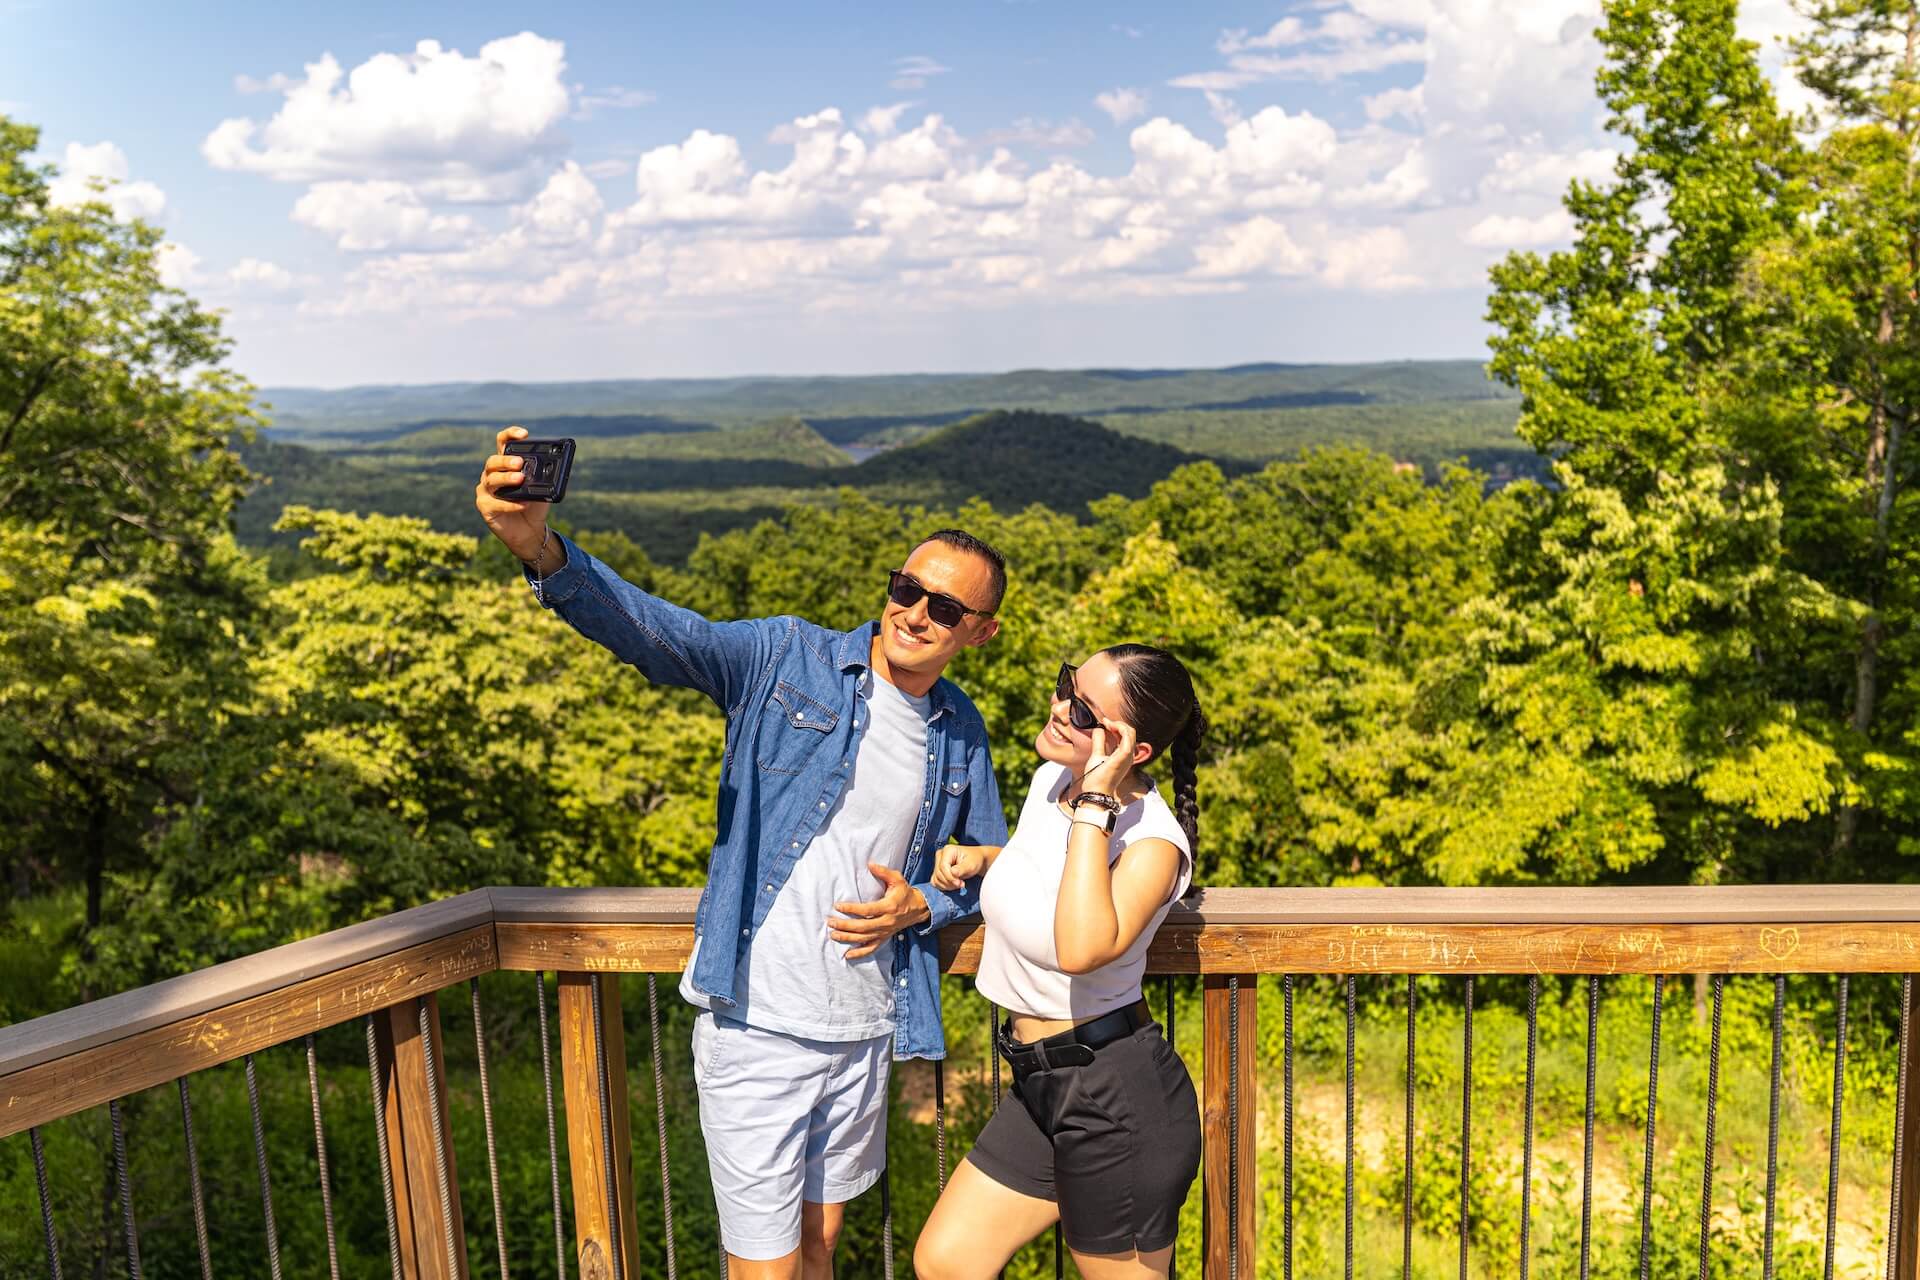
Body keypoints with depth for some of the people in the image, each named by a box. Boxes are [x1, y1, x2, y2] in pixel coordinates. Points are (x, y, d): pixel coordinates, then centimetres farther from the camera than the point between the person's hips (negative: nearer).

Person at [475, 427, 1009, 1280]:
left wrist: (921, 906, -6)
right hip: (758, 1027, -4)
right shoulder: (786, 659, -10)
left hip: (864, 1029, 4)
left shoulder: (962, 732, 4)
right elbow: (657, 633, -26)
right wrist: (540, 550, -43)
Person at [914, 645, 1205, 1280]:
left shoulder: (1153, 841, -22)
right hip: (1041, 1085, 9)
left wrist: (1096, 799, -35)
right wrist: (979, 857, 6)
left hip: (1119, 1093, -8)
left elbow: (1081, 949, -41)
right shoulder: (1051, 778, 2)